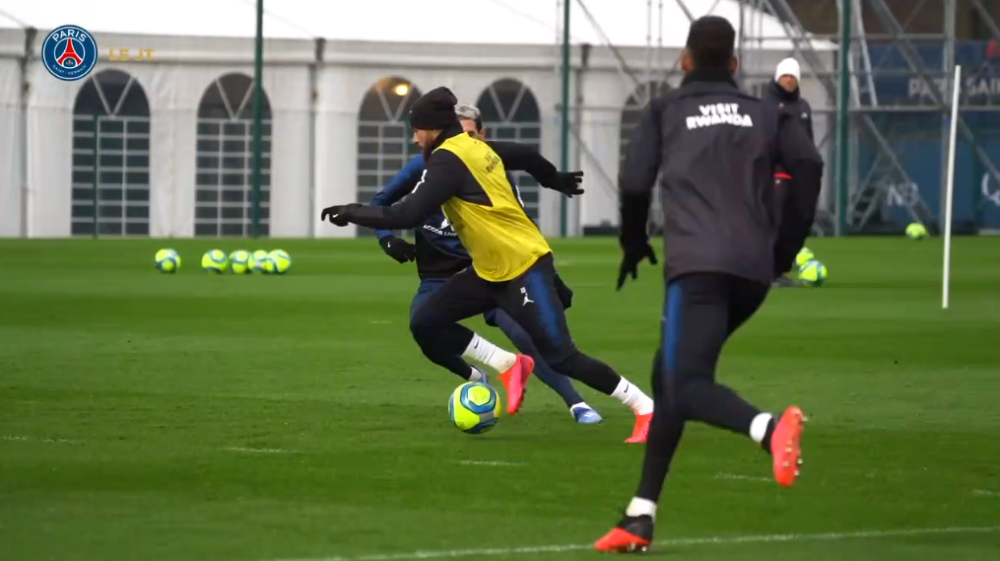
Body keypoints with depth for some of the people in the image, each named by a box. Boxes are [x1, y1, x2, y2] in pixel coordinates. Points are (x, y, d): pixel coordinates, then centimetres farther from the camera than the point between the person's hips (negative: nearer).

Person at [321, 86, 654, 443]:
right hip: (491, 269, 10)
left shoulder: (448, 159, -20)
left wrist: (353, 213, -15)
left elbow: (410, 215, -25)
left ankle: (645, 409, -2)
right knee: (426, 323, 1)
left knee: (560, 356, -11)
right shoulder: (474, 148, 7)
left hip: (524, 268, -10)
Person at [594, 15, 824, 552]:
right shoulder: (764, 115, 20)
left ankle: (771, 428, -46)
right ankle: (640, 518, 16)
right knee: (671, 372, 18)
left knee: (687, 387, -14)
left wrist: (634, 245, 20)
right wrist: (784, 245, 10)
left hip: (698, 265, -5)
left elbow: (634, 182, 2)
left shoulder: (665, 111, 14)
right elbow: (808, 165, 3)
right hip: (753, 271, 5)